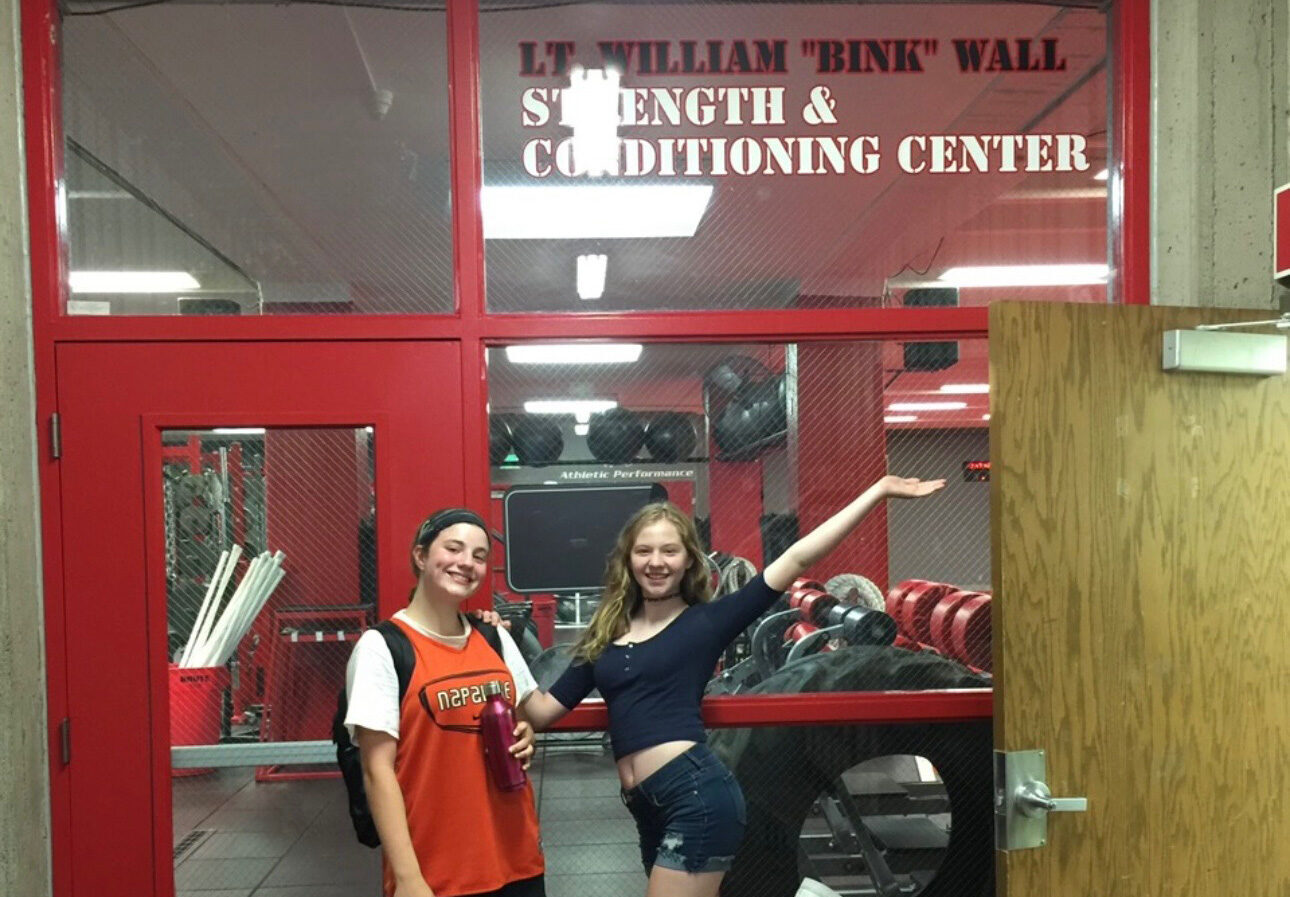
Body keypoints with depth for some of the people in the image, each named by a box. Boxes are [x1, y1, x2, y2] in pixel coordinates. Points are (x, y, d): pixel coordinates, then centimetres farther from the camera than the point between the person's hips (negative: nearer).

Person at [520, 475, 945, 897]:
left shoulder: (707, 621, 1)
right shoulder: (605, 636, 13)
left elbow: (797, 559, -2)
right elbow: (542, 711, 14)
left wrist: (878, 490, -3)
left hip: (698, 794, -6)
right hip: (648, 809, 6)